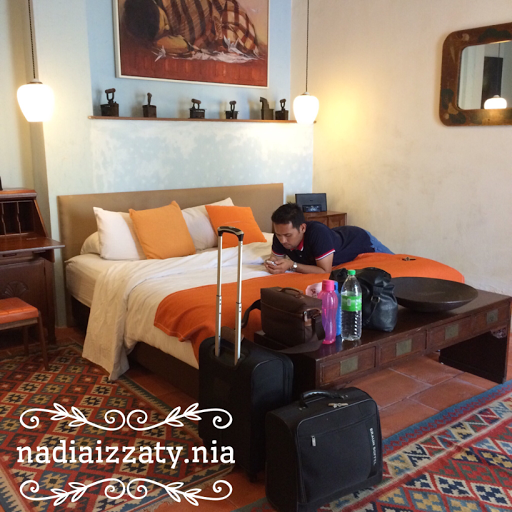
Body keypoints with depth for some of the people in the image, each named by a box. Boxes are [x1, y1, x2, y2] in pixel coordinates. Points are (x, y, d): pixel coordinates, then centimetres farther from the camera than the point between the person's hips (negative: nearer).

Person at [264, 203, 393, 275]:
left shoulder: (318, 232, -46)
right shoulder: (281, 235, -30)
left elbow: (325, 271, -43)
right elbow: (277, 256, -12)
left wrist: (292, 265, -46)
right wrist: (272, 263, -35)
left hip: (361, 240, -5)